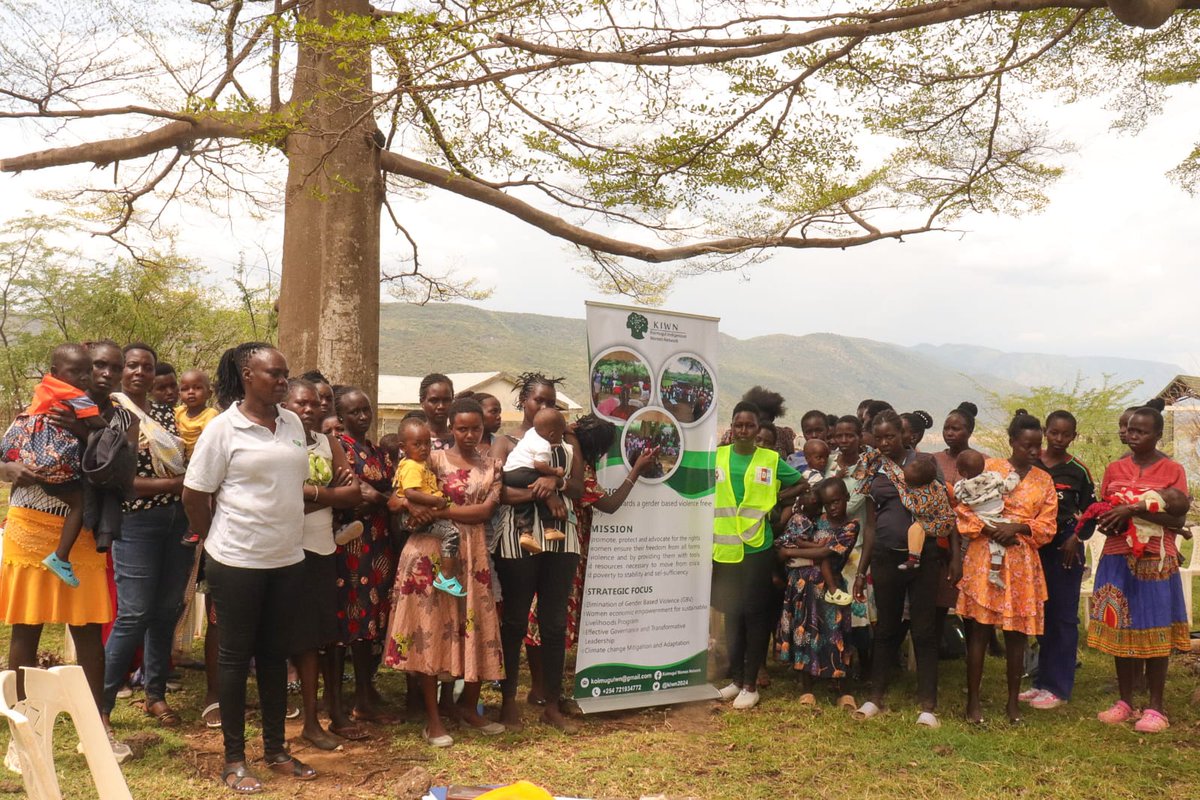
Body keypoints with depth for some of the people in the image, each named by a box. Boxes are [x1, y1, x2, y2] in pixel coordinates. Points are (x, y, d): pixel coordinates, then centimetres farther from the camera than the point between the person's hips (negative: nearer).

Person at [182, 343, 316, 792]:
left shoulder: (293, 424, 7)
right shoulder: (224, 428, -9)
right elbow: (194, 494, -5)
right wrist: (216, 541, 2)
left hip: (287, 559, 5)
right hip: (237, 562, -5)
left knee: (275, 654, 14)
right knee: (236, 656, 5)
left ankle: (275, 749, 27)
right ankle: (234, 759, 18)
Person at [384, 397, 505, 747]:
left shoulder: (492, 466, 9)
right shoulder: (434, 459, 1)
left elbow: (486, 510, -4)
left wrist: (440, 510, -13)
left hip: (473, 554, 3)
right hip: (432, 551, -3)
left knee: (476, 629, 6)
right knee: (430, 629, 0)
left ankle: (469, 707, 26)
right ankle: (433, 718, 10)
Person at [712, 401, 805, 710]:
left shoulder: (771, 460, 0)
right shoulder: (716, 457, 3)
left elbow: (802, 485, 11)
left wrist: (773, 499, -3)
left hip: (758, 548, -2)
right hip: (724, 548, 2)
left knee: (755, 614, 3)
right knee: (731, 613, 12)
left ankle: (750, 683, 15)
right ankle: (735, 678, 25)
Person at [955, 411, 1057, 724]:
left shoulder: (1044, 480, 10)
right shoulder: (988, 467, 0)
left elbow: (1047, 525, 5)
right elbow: (964, 507, -3)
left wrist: (1018, 528, -12)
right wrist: (989, 528, -16)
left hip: (1022, 561, 3)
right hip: (984, 557, -3)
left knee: (1017, 632, 8)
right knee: (980, 628, -1)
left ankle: (1013, 701, 19)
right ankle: (973, 701, 6)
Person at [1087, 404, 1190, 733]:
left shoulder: (1173, 470, 0)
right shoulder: (1114, 469, 10)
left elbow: (1178, 519, -9)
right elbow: (1100, 512, 14)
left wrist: (1134, 510, -19)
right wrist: (1112, 521, -8)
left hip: (1156, 561, -3)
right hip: (1117, 558, 3)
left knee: (1154, 632, 0)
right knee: (1120, 629, 7)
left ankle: (1155, 708, 11)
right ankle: (1125, 702, 18)